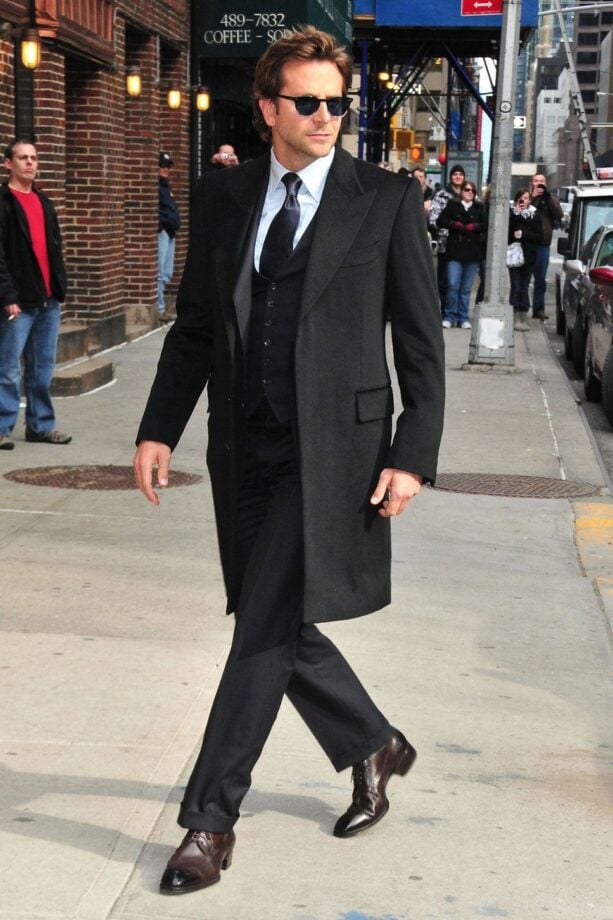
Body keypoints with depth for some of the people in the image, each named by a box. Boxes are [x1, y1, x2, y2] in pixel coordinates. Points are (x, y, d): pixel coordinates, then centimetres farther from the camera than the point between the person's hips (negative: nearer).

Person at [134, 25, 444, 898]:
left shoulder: (387, 200, -3)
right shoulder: (222, 197, 8)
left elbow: (422, 343, -3)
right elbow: (195, 327, 13)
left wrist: (413, 456, -10)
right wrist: (160, 428, 4)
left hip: (332, 448, -5)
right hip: (245, 449, 5)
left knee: (267, 630, -5)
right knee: (279, 627, 12)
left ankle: (209, 818, 7)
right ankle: (375, 747, 36)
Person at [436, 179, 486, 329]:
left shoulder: (479, 208, 11)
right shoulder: (452, 205, 8)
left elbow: (485, 225, 1)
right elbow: (441, 221, 0)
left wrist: (472, 227, -11)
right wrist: (456, 225, -11)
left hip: (472, 253, 1)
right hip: (455, 251, -1)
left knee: (466, 288, 6)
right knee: (453, 286, -8)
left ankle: (463, 318, 12)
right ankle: (449, 317, 2)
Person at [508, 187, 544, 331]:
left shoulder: (535, 214, 6)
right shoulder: (512, 214, 1)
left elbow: (539, 237, 1)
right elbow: (508, 232, -12)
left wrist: (523, 234, -11)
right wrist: (516, 215, -17)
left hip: (529, 256, 2)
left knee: (524, 287, 5)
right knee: (516, 287, -5)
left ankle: (523, 318, 8)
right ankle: (516, 318, -2)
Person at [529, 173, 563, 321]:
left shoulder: (550, 199, 12)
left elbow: (559, 215, -6)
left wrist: (548, 196, -11)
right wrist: (533, 198, -15)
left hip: (543, 244, 2)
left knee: (540, 280, 6)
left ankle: (538, 309, 11)